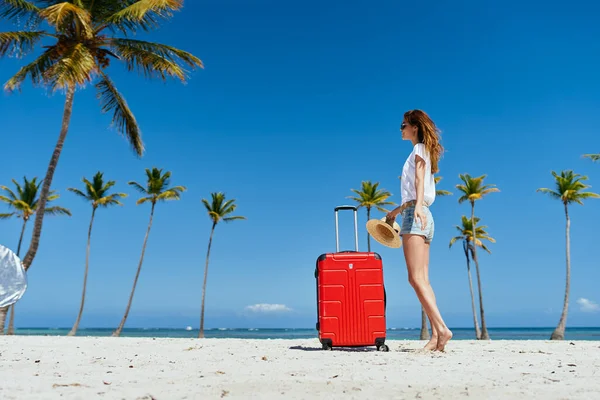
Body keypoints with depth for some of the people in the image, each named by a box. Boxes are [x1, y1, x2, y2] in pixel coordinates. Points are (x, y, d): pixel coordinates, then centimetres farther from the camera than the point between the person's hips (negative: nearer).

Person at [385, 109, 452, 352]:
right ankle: (436, 335, 1)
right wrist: (397, 210, 38)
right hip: (419, 215, 10)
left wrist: (418, 207, -33)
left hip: (415, 215, -10)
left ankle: (442, 328, -14)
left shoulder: (419, 149, -1)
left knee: (416, 278, -14)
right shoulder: (421, 153, 25)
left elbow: (419, 180, -18)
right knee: (422, 279, 3)